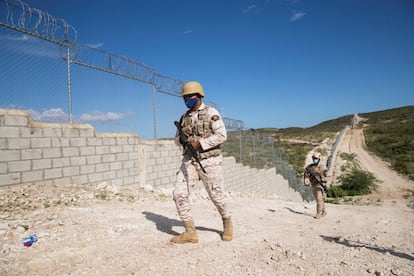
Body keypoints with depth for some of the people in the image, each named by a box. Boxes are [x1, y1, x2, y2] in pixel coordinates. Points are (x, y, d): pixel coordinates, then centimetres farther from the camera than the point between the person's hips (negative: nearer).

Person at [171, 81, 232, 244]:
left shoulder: (211, 112, -4)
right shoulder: (184, 117, 14)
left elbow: (222, 135, -12)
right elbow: (177, 139, 19)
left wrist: (200, 143, -19)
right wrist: (182, 139, -5)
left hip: (209, 161, -5)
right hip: (189, 161, 5)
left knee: (217, 196, 5)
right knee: (179, 194, -8)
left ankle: (227, 224, 33)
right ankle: (190, 232, 2)